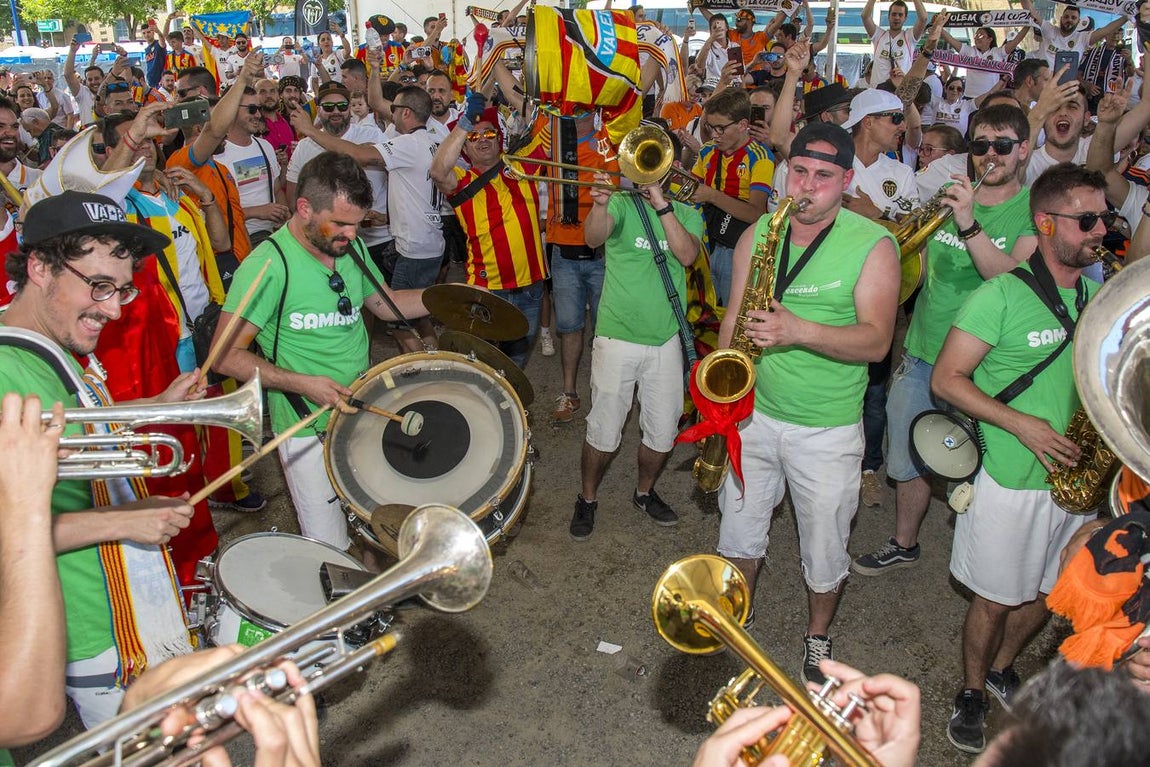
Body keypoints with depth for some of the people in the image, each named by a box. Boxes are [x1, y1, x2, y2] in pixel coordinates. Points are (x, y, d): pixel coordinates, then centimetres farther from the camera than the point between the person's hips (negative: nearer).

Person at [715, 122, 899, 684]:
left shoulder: (873, 246, -12)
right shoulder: (759, 233, 0)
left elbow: (876, 341, -20)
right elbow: (735, 319, 5)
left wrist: (799, 330, -33)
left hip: (827, 430, -3)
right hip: (755, 412, 3)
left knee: (824, 548, 13)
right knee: (740, 527, 18)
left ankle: (818, 637, 39)